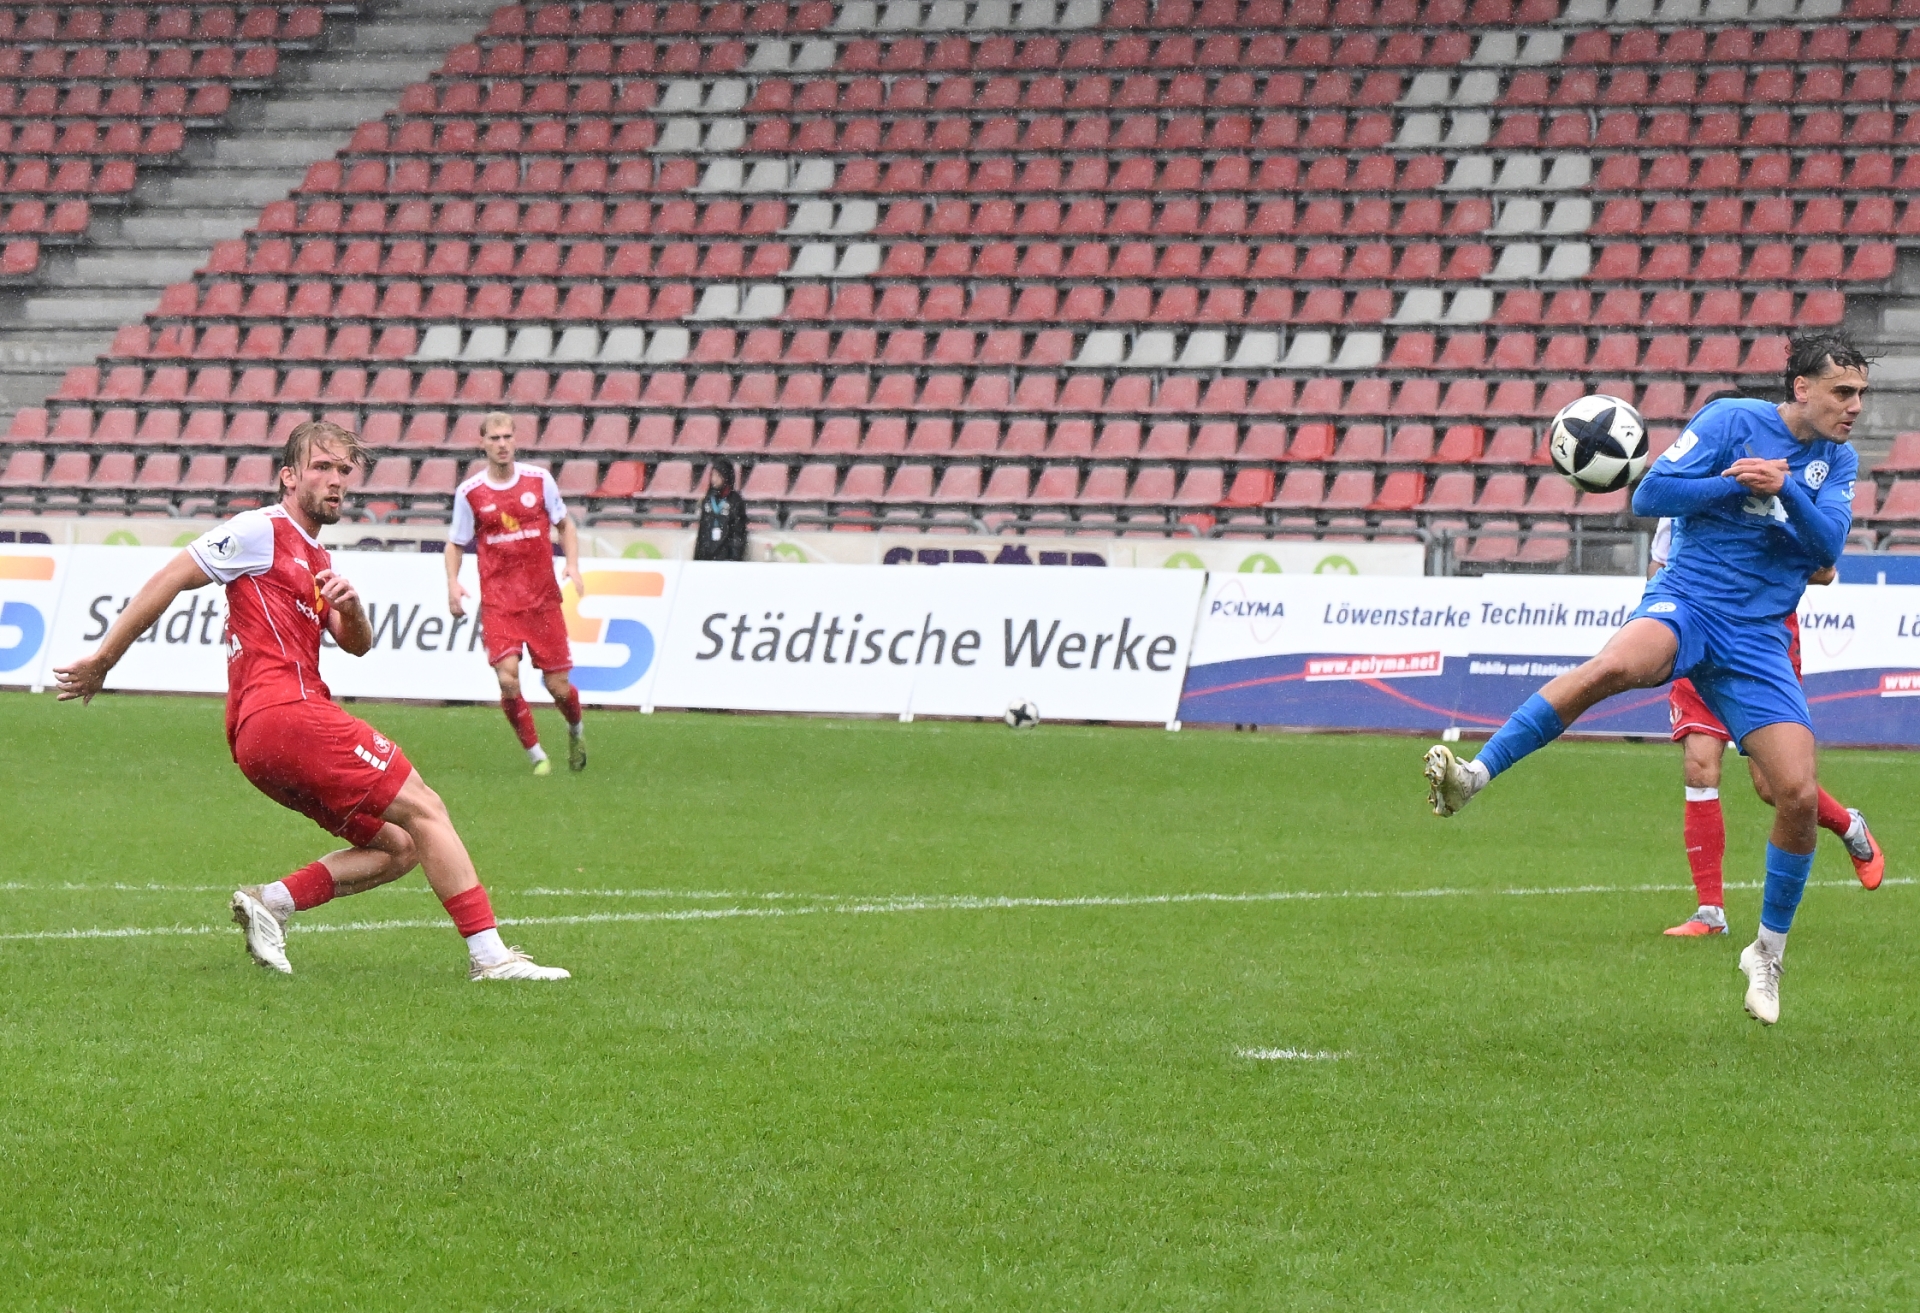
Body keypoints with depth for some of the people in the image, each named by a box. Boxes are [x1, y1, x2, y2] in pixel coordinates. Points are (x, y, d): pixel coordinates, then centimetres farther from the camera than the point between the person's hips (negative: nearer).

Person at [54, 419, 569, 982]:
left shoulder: (316, 561, 26)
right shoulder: (262, 531, -1)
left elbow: (357, 645, 21)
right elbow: (169, 580, -4)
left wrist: (350, 607, -3)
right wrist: (103, 661, -5)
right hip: (287, 711, -10)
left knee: (398, 848, 8)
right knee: (425, 810, -9)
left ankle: (272, 901, -5)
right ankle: (490, 955, -15)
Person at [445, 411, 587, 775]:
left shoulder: (539, 480, 2)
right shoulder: (469, 493, 0)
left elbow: (565, 524, 14)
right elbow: (456, 543, 11)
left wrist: (572, 565, -1)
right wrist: (452, 583, -6)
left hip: (543, 599, 1)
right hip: (498, 603, -1)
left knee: (558, 687, 2)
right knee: (508, 678, -18)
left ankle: (576, 730, 37)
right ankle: (536, 754, 1)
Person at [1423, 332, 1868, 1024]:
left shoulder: (1837, 461, 11)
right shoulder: (1731, 420, -2)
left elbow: (1828, 545, -3)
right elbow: (1649, 495, -6)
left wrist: (1784, 488, -18)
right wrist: (1736, 482, -15)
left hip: (1758, 639, 4)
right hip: (1688, 602, -4)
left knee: (1799, 796, -8)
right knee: (1612, 666, -39)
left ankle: (1768, 949, 14)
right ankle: (1471, 776, -42)